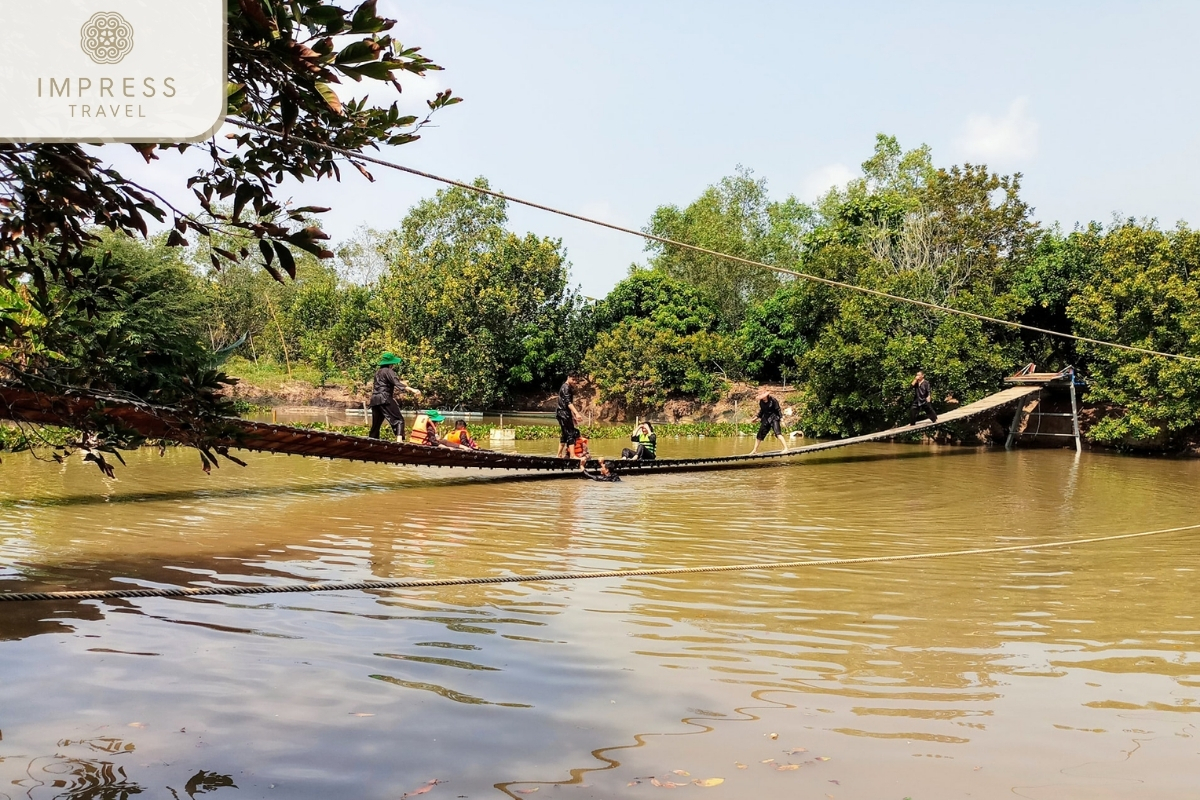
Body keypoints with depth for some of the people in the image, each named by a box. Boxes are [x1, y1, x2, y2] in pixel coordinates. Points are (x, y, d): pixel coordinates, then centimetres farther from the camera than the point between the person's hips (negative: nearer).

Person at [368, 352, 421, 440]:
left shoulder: (378, 372, 22)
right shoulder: (388, 371, -5)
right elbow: (397, 384, -19)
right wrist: (412, 390, -28)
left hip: (375, 400, 9)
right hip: (384, 399, -9)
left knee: (376, 424, 14)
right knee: (398, 420, -13)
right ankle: (399, 441, -33)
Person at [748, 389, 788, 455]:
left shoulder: (773, 400, -13)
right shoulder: (761, 402, 3)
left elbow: (778, 409, -10)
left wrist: (781, 418, -16)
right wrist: (757, 417, 13)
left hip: (774, 418, -6)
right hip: (765, 419, 6)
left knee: (777, 433, -22)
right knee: (760, 435, 9)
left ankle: (786, 448, -23)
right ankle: (755, 450, 22)